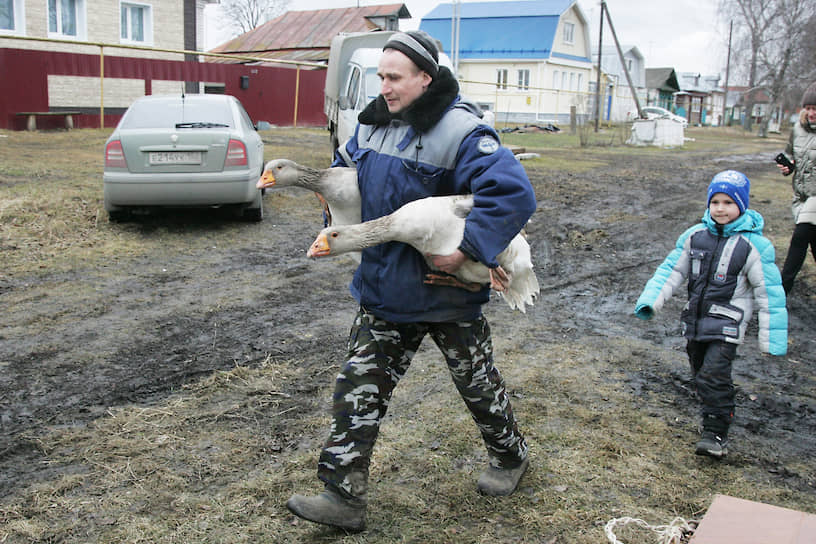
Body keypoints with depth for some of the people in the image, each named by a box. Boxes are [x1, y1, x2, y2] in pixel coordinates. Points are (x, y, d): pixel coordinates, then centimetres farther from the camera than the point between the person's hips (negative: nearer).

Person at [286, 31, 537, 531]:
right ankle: (344, 496, 11)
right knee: (361, 387, 3)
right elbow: (342, 173, 21)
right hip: (385, 290, 6)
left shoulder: (460, 130, -21)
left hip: (448, 292, -6)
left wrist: (466, 250, -35)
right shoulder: (373, 124, 3)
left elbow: (514, 192, -32)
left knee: (478, 380, 15)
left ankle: (511, 456, 42)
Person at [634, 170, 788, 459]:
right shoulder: (695, 236, 2)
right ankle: (718, 413, 38)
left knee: (713, 376, -16)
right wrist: (649, 300, -5)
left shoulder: (754, 245, -10)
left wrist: (772, 339, -8)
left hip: (726, 324, -5)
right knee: (701, 374, 16)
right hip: (695, 320, 6)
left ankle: (716, 435, -5)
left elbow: (769, 292, -7)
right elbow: (671, 270, 8)